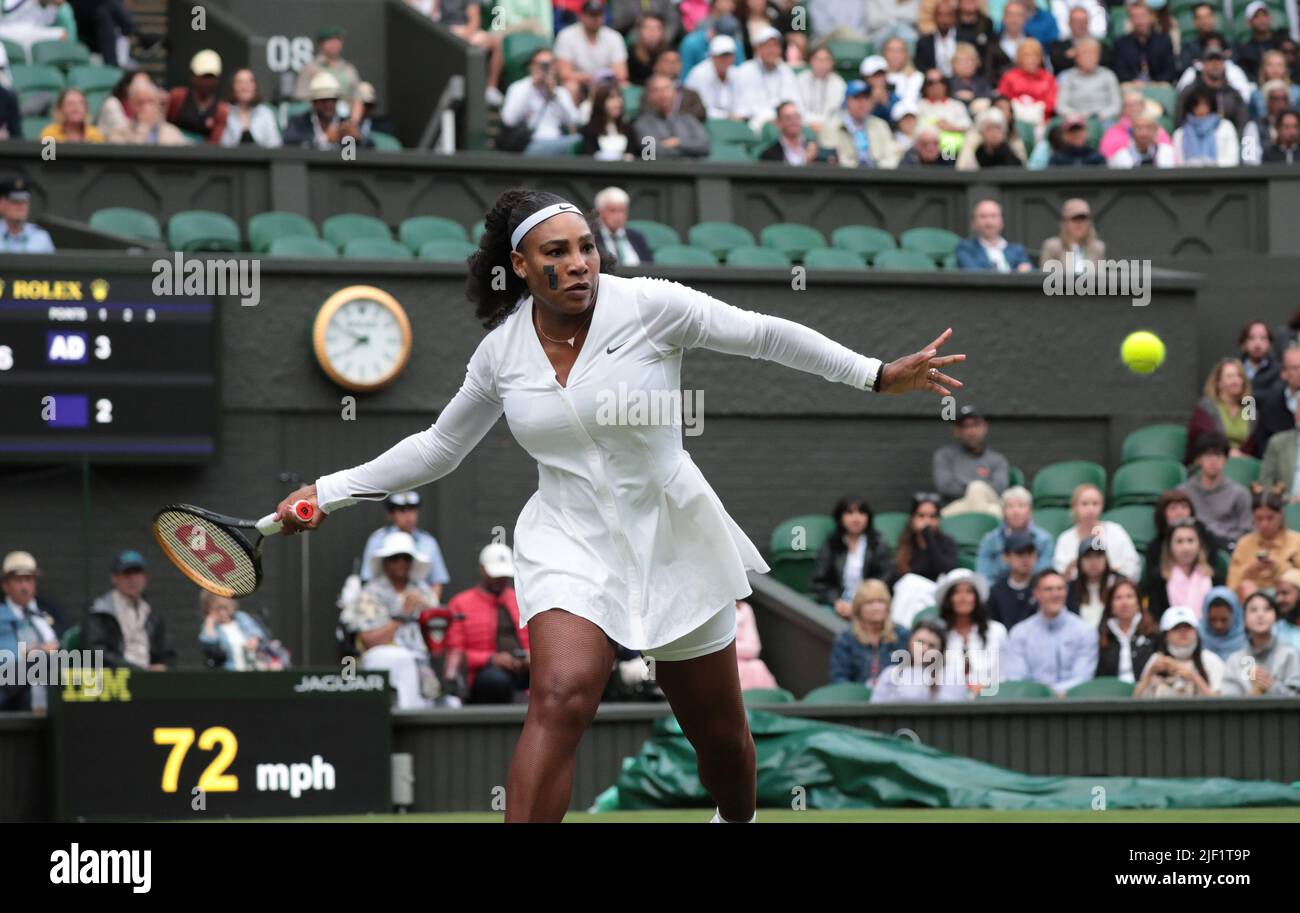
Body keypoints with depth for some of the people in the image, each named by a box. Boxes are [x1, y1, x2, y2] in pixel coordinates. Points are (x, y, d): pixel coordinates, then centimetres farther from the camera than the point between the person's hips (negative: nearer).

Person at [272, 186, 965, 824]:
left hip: (672, 541, 0)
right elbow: (437, 449, 12)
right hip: (569, 542, 1)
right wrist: (331, 491, 7)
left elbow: (766, 336, -6)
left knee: (720, 736, 10)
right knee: (561, 696, -27)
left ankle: (738, 819, 44)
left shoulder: (650, 306, -13)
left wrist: (877, 375, -8)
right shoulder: (500, 351, -2)